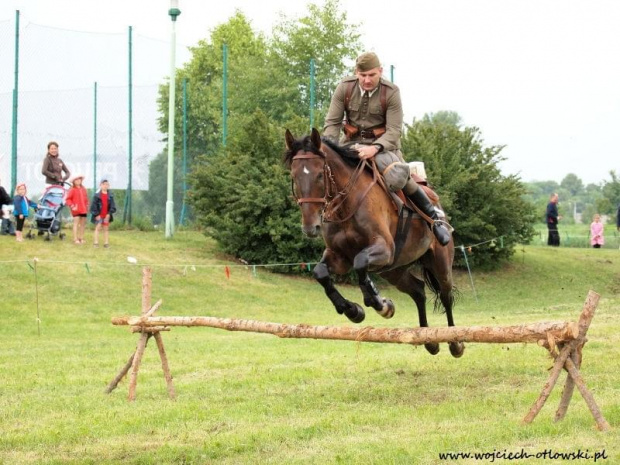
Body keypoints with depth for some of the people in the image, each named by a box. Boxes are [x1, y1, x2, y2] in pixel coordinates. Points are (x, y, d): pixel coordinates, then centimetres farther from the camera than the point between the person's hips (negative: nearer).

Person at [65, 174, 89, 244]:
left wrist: (87, 206, 11)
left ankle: (81, 238, 20)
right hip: (76, 210, -6)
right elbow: (68, 199, -7)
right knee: (76, 223, -6)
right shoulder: (72, 190, -6)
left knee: (83, 223, 10)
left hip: (83, 210, 6)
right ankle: (75, 239, -5)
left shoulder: (83, 189, 12)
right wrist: (72, 206, -17)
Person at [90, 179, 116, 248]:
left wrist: (109, 214, -8)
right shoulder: (97, 195, -6)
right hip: (98, 215, -3)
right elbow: (94, 205, -7)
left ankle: (106, 243, 12)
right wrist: (96, 214, -12)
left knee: (106, 229, 9)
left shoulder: (110, 195, 4)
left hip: (106, 216, 3)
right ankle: (96, 242, 1)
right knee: (98, 228, -2)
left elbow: (112, 205, 4)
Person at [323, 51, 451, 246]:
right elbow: (332, 123, -3)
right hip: (352, 142, 4)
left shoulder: (391, 92, -13)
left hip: (383, 144, -4)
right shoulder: (345, 88, -6)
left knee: (397, 176, -32)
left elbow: (394, 131, -16)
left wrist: (375, 148, -35)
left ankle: (434, 215, -15)